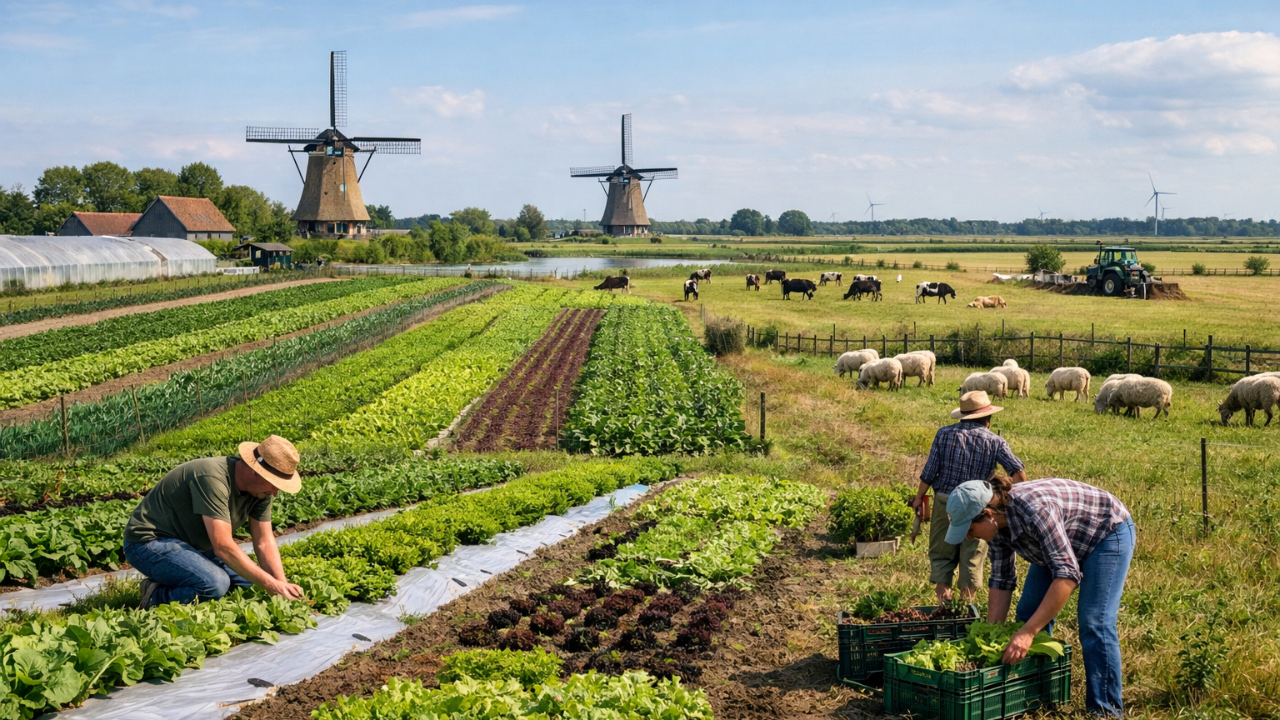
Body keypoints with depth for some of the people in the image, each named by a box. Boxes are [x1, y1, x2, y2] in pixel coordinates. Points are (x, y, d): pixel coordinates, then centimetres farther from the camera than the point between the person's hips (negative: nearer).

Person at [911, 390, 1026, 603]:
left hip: (945, 502, 1)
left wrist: (919, 497, 8)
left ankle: (943, 599, 7)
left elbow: (930, 471, -4)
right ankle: (966, 605, 14)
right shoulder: (995, 441, -4)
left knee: (942, 553, 13)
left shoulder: (945, 433, -3)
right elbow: (1018, 472, -12)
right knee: (973, 555, 12)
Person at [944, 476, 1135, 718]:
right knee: (1028, 615, 4)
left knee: (1094, 625, -17)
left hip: (1108, 533, -8)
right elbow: (1001, 580, -5)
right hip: (1063, 544, 8)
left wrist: (1028, 632, -46)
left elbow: (1067, 574, -44)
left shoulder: (1034, 510, -40)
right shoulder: (996, 522, -16)